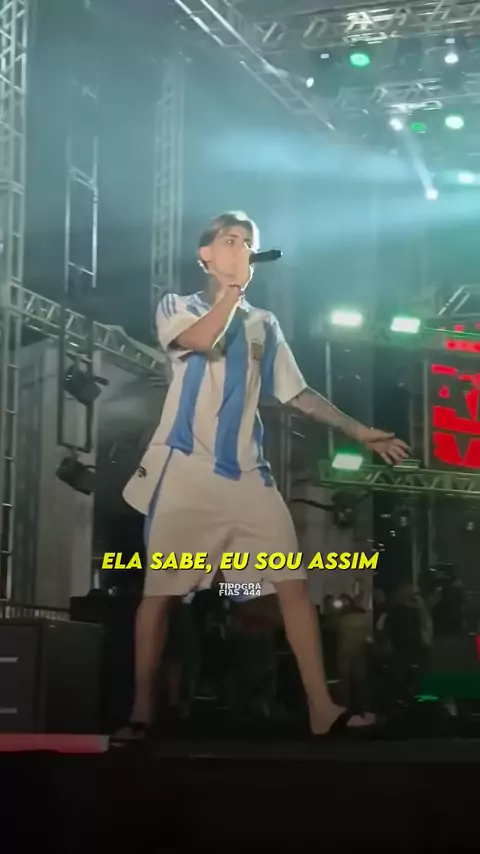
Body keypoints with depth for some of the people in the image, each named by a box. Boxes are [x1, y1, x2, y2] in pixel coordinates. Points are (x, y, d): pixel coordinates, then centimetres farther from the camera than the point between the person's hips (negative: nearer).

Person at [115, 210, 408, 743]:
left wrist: (358, 432, 10)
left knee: (293, 584, -6)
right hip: (183, 472, -3)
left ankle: (321, 710, -4)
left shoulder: (264, 325, 17)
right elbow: (204, 342, -17)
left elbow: (297, 394, 16)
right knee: (160, 590, 0)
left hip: (246, 475, 4)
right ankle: (141, 711, 10)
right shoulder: (177, 307, 6)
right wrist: (234, 286, -9)